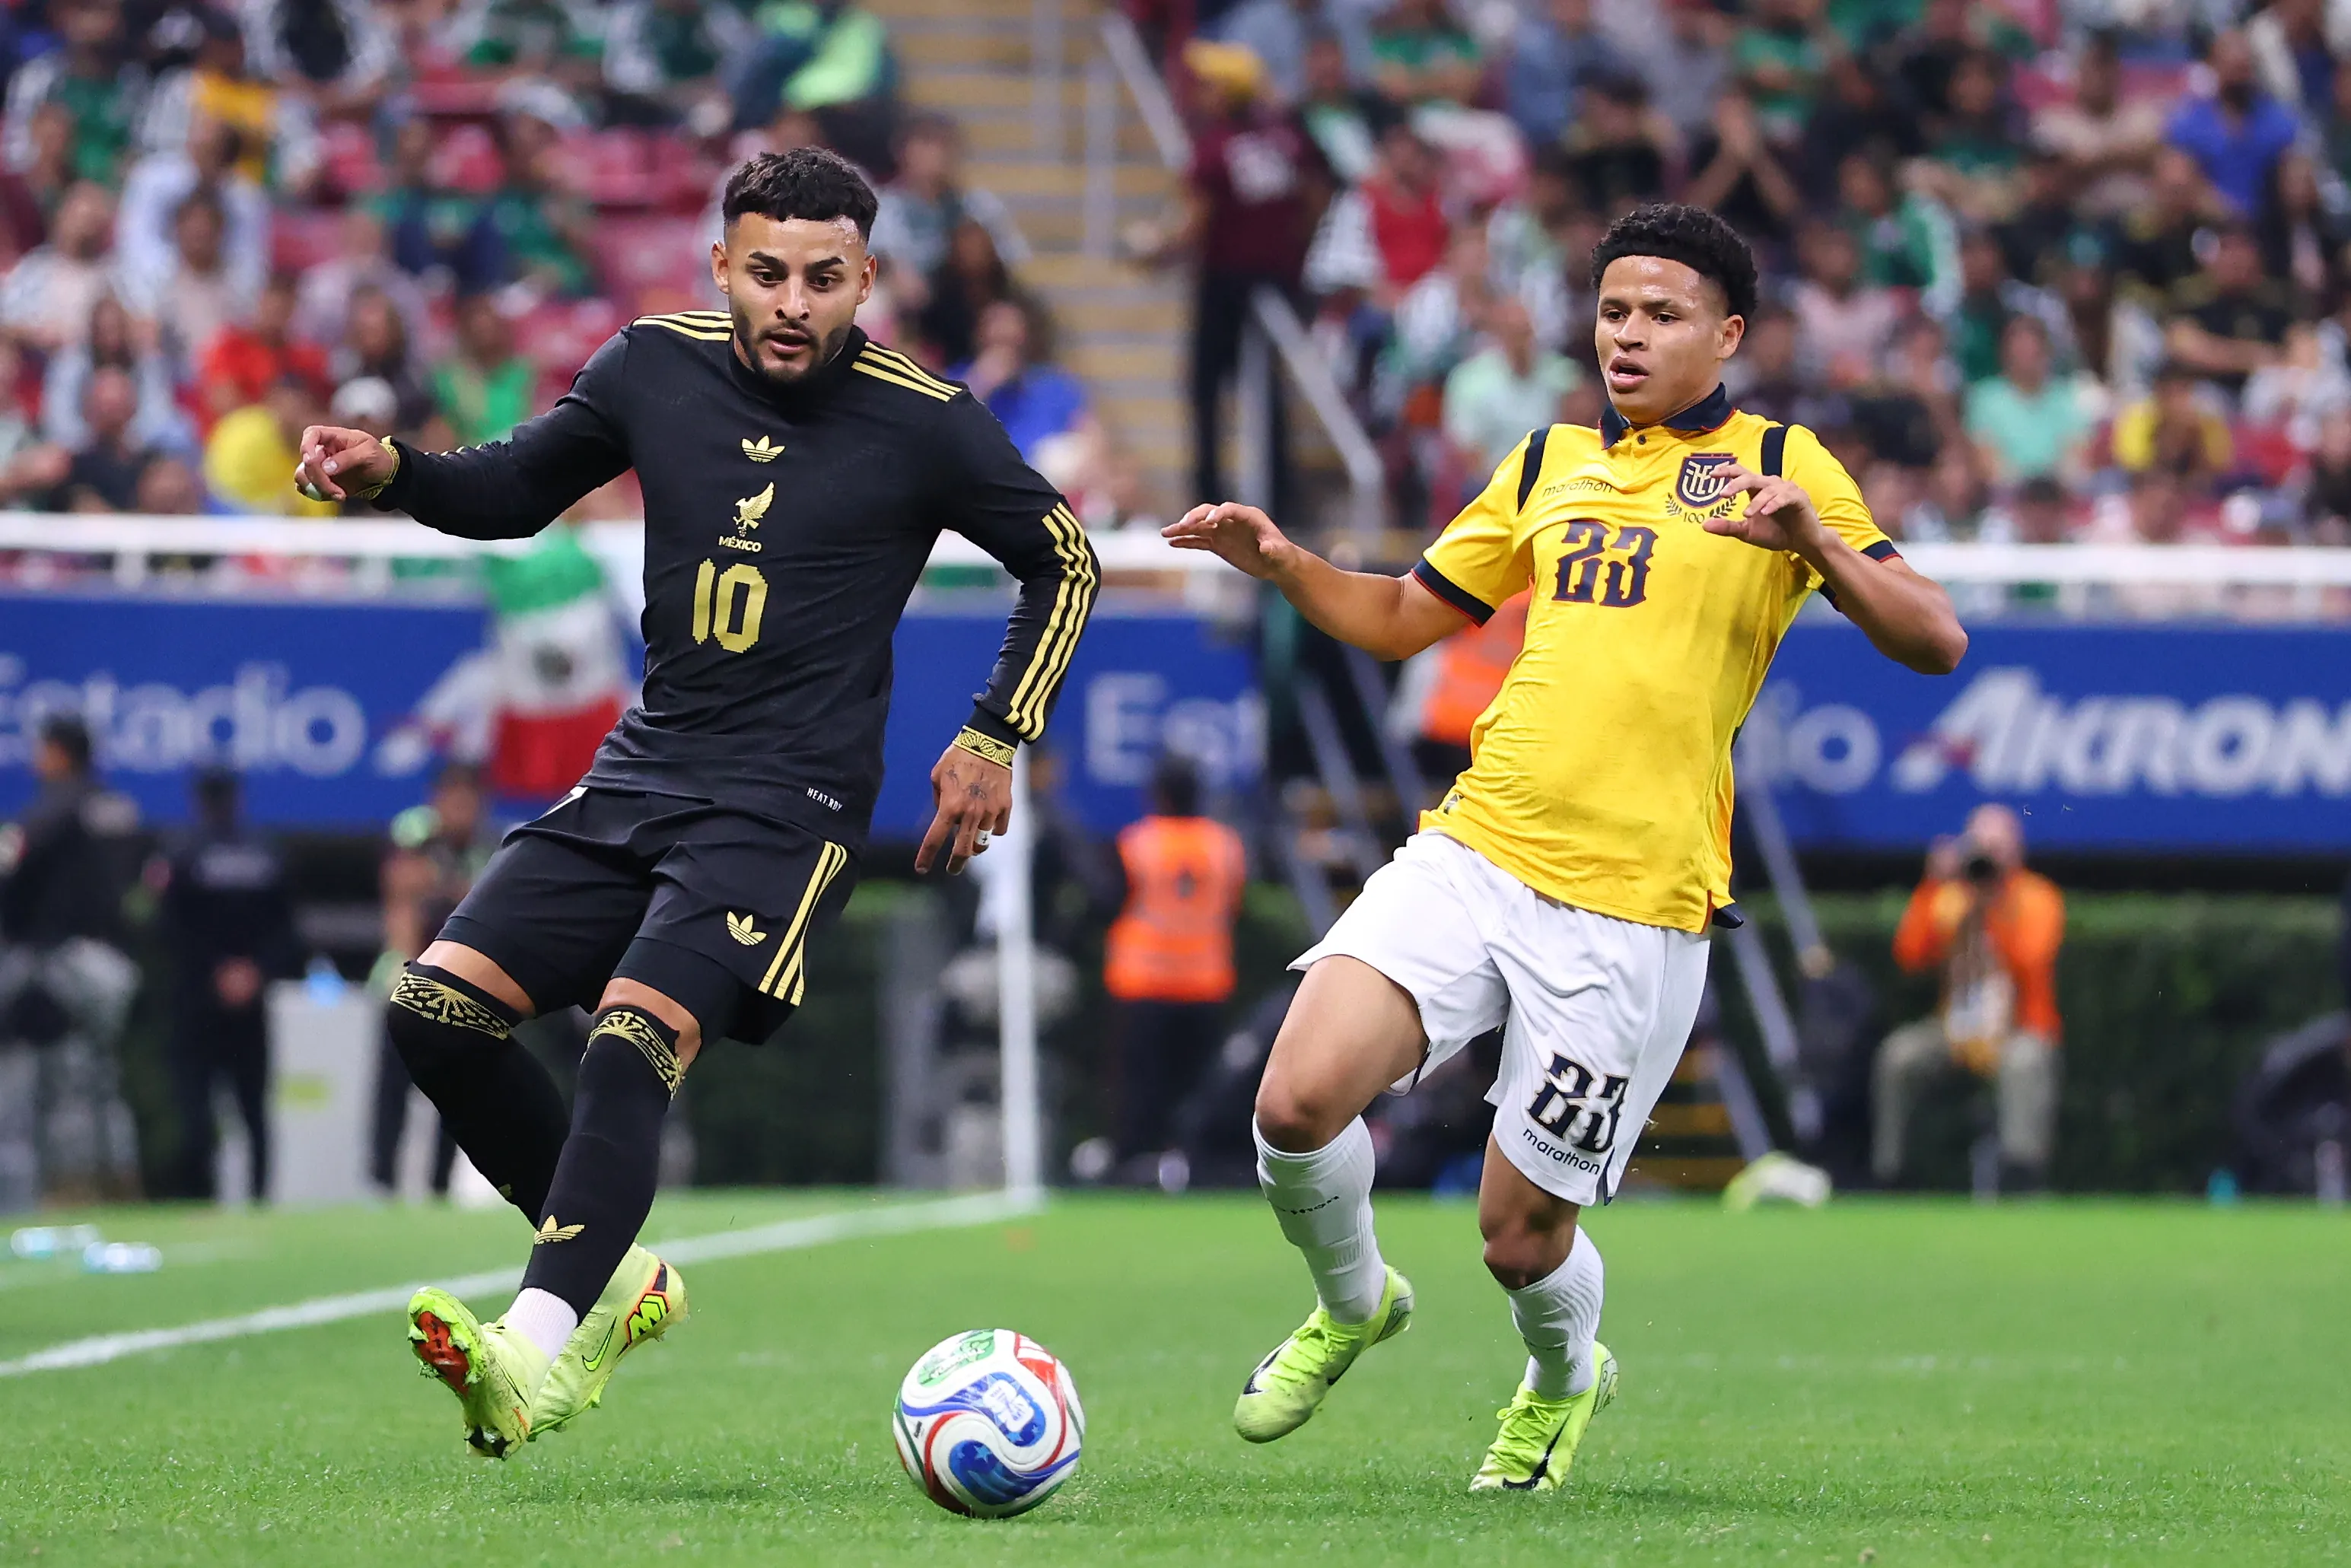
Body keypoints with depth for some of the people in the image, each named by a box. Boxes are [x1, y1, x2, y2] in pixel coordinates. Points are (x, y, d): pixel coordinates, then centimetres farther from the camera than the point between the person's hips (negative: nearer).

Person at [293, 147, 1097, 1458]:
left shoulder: (924, 422, -7)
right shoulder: (655, 367, 4)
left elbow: (1064, 561, 7)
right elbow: (520, 489, 19)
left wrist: (998, 737, -1)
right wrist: (391, 473, 0)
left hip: (788, 804, -6)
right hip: (643, 769, 6)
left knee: (634, 1041, -27)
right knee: (441, 1010, -5)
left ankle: (538, 1355, -37)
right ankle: (622, 1281, 11)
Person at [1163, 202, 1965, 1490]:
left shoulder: (1777, 466, 2)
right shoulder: (1549, 464, 16)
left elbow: (1934, 643, -6)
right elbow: (1402, 616, 26)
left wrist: (1814, 541, -23)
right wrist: (1282, 564, 7)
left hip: (1636, 909, -4)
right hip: (1471, 853, 4)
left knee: (1519, 1234, 0)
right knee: (1300, 1097, -18)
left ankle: (1564, 1380, 37)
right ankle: (1351, 1305, 15)